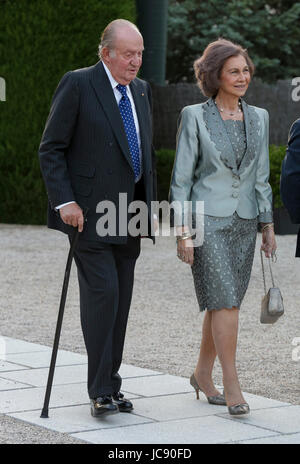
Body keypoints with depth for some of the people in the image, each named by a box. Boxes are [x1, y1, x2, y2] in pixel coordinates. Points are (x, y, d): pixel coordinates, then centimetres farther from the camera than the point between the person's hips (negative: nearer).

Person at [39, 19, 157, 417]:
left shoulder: (141, 90, 15)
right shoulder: (78, 84, -6)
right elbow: (50, 149, -7)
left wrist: (151, 205, 16)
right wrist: (64, 201, -16)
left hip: (128, 214, 7)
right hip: (90, 212, -7)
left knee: (121, 300, 7)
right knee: (102, 291, -14)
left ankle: (111, 386, 15)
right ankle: (101, 390, -9)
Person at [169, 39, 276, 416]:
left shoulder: (258, 118, 9)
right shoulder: (194, 116, -5)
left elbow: (260, 176, 14)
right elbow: (181, 177, -5)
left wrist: (268, 226, 10)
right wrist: (182, 231, -10)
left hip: (244, 222, 5)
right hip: (208, 220, -5)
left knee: (222, 303, 10)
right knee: (226, 302, -11)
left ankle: (203, 374, 26)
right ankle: (232, 386, -6)